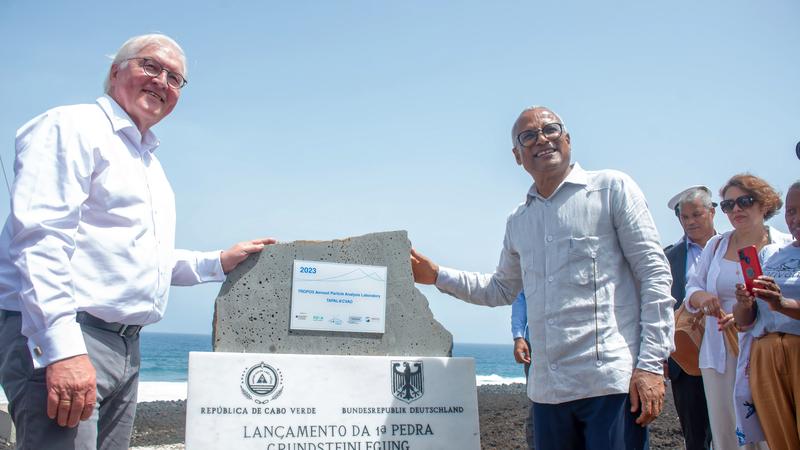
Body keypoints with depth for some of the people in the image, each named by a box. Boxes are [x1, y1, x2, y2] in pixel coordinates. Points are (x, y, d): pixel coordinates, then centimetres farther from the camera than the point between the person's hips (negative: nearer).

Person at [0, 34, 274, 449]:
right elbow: (40, 236, -18)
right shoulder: (70, 127, -4)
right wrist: (62, 346, -26)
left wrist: (219, 262, 19)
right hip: (56, 337, -9)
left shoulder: (149, 162, 24)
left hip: (125, 347, 9)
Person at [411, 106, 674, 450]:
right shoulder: (518, 221, 16)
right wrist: (438, 276, 17)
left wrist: (651, 364, -11)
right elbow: (502, 289, 27)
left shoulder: (611, 188, 1)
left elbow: (654, 273, -4)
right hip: (547, 387, 5)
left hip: (612, 381, -5)